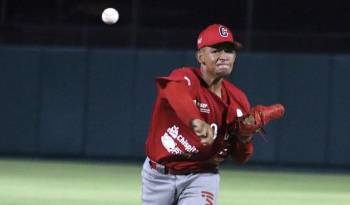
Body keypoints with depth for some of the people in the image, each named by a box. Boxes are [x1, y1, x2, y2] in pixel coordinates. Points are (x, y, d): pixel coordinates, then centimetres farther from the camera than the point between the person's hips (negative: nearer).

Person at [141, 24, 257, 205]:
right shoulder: (184, 78, -19)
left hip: (201, 177, 2)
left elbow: (240, 158, 5)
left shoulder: (238, 100, -3)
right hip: (158, 176, -2)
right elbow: (175, 91, -48)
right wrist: (195, 120, -69)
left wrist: (244, 141, -20)